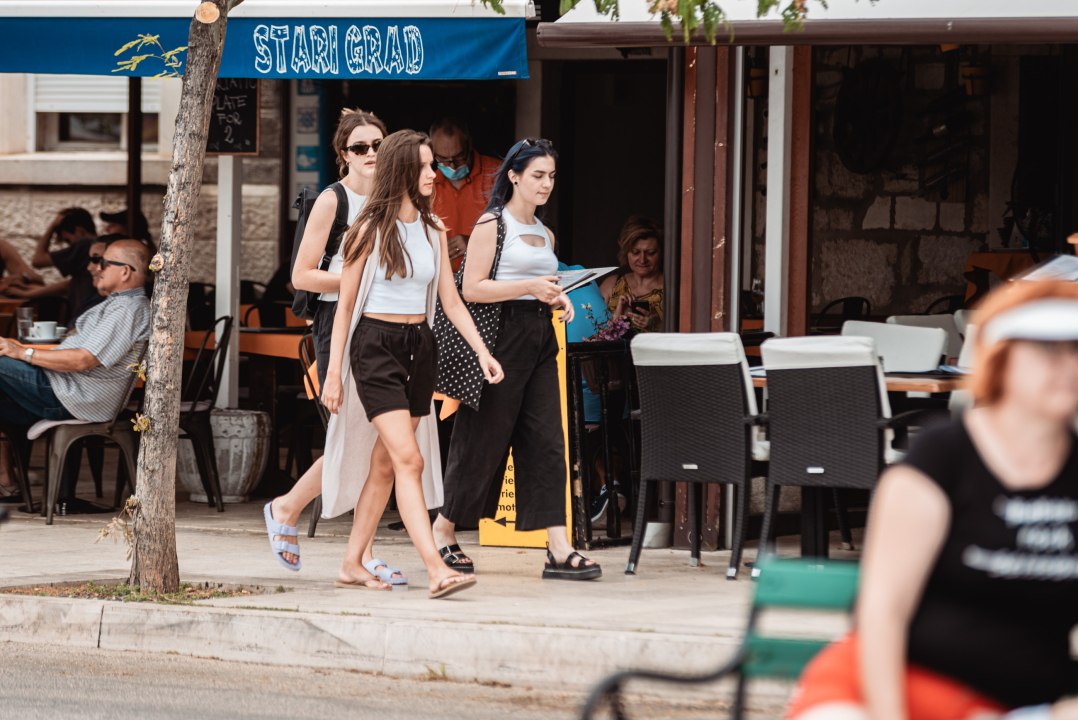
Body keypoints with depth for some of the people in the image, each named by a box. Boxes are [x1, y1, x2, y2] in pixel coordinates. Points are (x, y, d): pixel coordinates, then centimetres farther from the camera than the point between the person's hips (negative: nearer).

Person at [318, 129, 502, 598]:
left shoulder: (433, 232, 11)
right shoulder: (371, 230, -5)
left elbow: (451, 301, 13)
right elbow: (345, 305, -3)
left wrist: (482, 351, 0)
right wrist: (334, 373, -6)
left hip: (419, 347, 6)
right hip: (375, 346, -6)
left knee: (385, 463, 8)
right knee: (409, 460, -15)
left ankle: (352, 563, 17)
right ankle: (437, 570, -24)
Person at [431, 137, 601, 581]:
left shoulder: (545, 235, 17)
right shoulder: (492, 225, -5)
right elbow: (472, 288, -12)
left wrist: (557, 299, 6)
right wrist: (528, 286, -18)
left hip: (540, 341, 7)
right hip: (503, 337, -7)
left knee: (547, 442, -2)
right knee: (484, 440, 0)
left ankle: (559, 549, -8)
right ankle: (443, 529, 19)